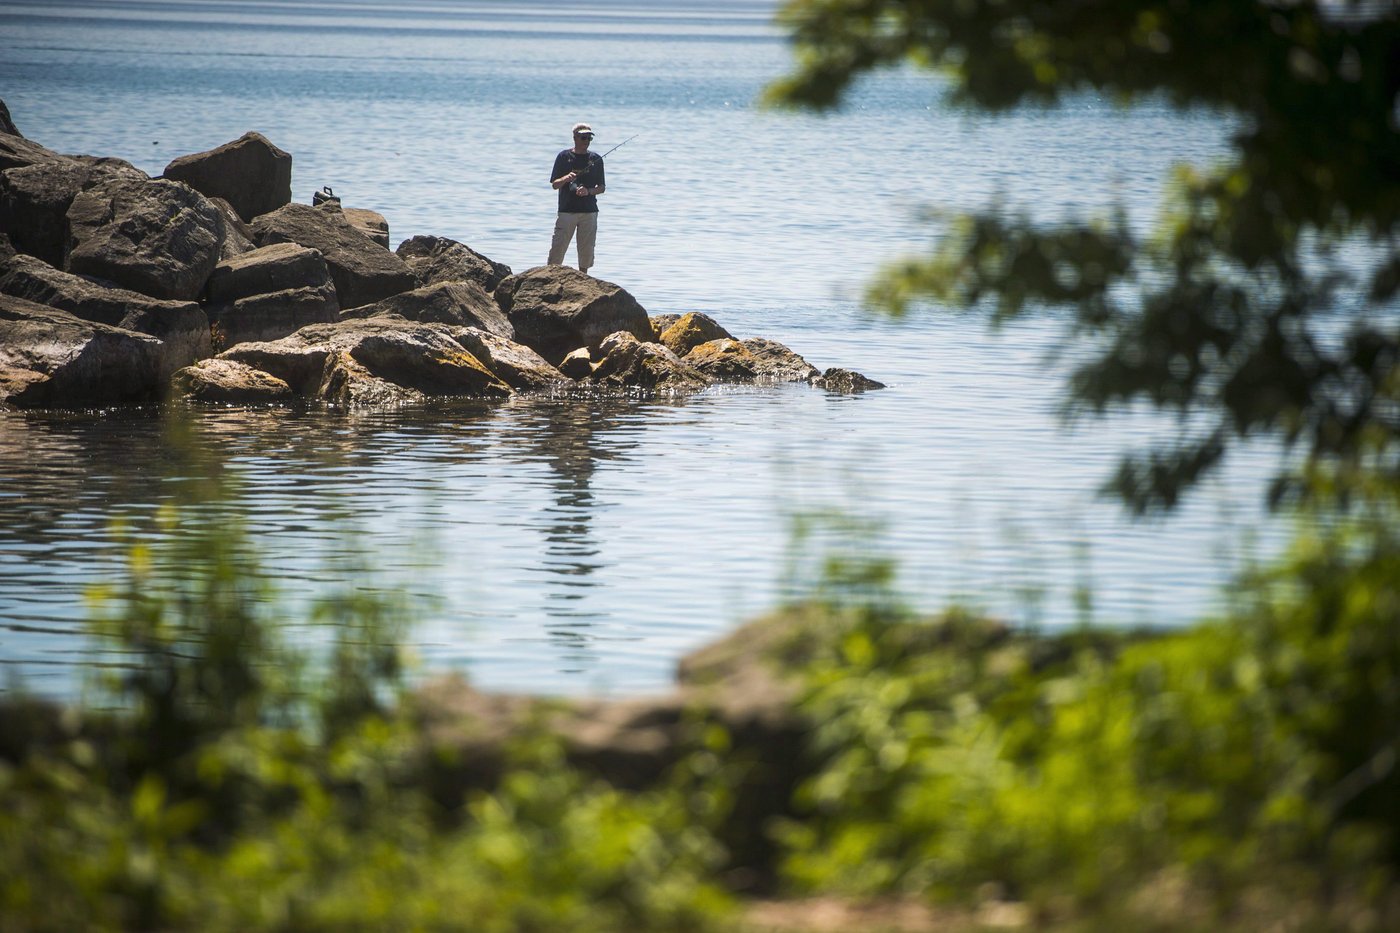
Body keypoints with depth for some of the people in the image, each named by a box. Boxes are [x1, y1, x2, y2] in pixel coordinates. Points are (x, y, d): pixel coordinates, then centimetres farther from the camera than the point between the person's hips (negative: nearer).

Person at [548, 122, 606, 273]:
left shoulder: (596, 159, 7)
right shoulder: (564, 157, 2)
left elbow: (602, 187, 9)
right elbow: (555, 185, 2)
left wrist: (588, 191, -11)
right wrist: (566, 178, -19)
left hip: (589, 211, 2)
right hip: (566, 210, -2)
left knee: (586, 251, 3)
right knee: (558, 249, -7)